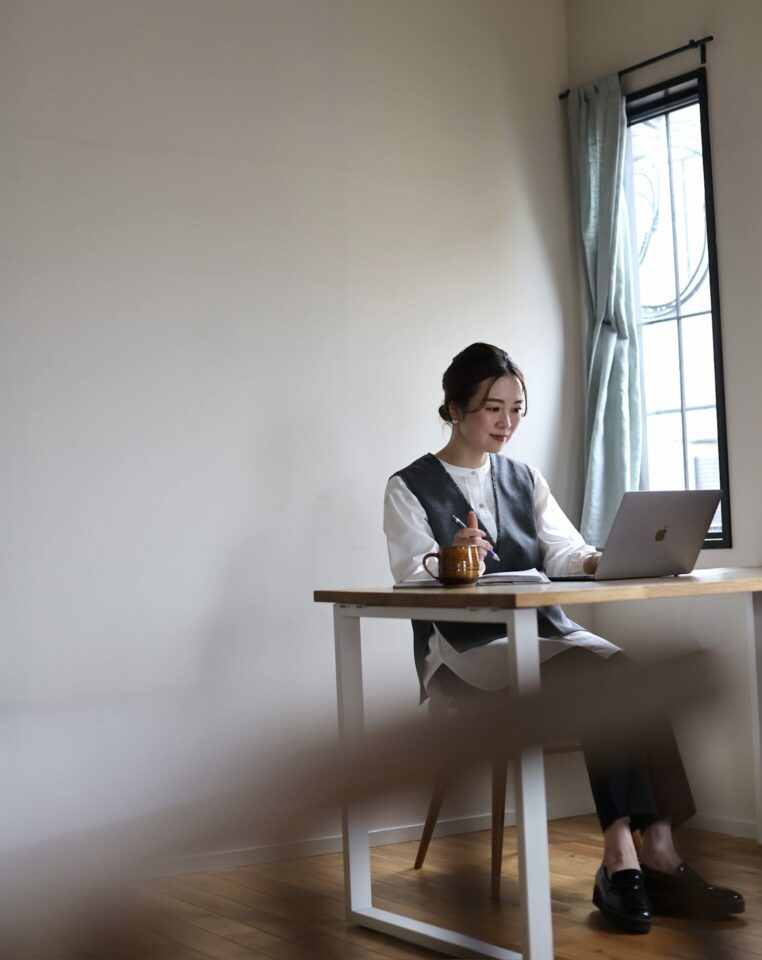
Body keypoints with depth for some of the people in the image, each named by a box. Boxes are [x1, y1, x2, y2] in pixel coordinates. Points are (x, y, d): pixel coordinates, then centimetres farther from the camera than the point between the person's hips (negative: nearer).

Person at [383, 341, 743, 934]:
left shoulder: (526, 480, 20)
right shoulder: (411, 488, 5)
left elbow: (563, 554, 4)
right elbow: (412, 577, -10)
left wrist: (604, 558, -19)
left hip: (543, 632, 5)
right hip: (465, 647, -5)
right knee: (601, 674, -31)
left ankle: (641, 854, -31)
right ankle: (637, 855, -30)